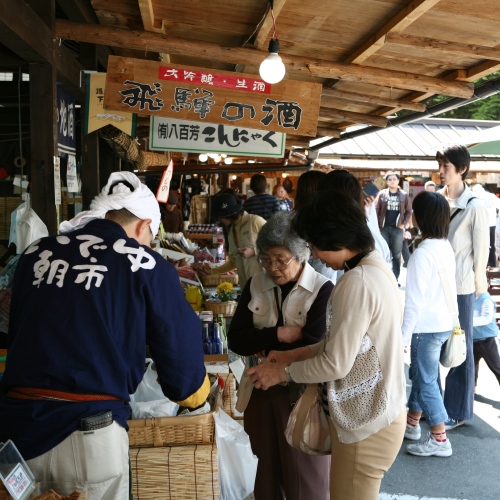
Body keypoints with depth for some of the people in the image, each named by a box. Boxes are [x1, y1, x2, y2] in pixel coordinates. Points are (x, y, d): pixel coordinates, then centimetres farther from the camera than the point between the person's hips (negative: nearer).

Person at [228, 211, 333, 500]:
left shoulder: (323, 290, -12)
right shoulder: (256, 286, 2)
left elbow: (314, 345, -21)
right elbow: (236, 339, -4)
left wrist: (263, 345, -10)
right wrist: (279, 335, -18)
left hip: (303, 396, -4)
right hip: (261, 391, 5)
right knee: (267, 471, 20)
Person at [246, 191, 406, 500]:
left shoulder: (358, 282, -26)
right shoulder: (376, 267, 5)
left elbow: (336, 364, -22)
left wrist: (283, 372, -8)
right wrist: (294, 355, 8)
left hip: (366, 421, -9)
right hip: (377, 411, 9)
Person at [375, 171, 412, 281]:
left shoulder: (404, 195, 3)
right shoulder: (382, 194, 2)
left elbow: (409, 211, 7)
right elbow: (376, 210, 1)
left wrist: (404, 224, -4)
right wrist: (378, 225, -6)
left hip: (397, 228, 0)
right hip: (384, 228, 0)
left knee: (396, 255, 7)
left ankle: (395, 279, 14)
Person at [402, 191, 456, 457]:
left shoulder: (422, 253, -23)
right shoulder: (446, 247, 3)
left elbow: (415, 301, -21)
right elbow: (448, 288, 10)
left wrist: (403, 335, -14)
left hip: (428, 326, -9)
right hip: (444, 322, 9)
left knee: (426, 380, 5)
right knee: (420, 373, 20)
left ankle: (439, 440, 15)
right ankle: (411, 423, 34)